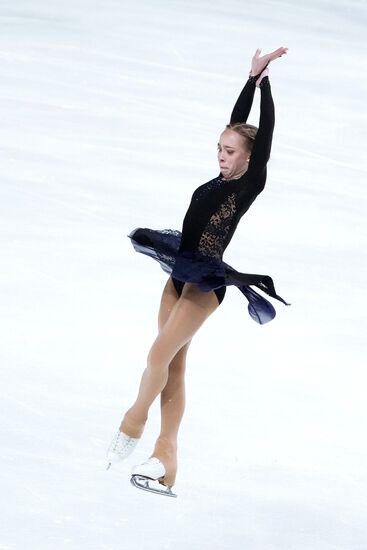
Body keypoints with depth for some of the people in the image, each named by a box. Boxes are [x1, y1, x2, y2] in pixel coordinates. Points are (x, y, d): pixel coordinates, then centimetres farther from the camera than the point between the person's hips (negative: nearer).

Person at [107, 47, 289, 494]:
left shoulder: (250, 185, -7)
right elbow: (235, 123, 17)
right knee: (174, 366, 5)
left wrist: (264, 82, -10)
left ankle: (131, 428, 3)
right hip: (181, 275, 8)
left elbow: (263, 134, -13)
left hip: (205, 284, -8)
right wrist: (251, 79, 18)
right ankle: (165, 458, 5)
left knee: (160, 355, -13)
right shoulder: (221, 181, 11)